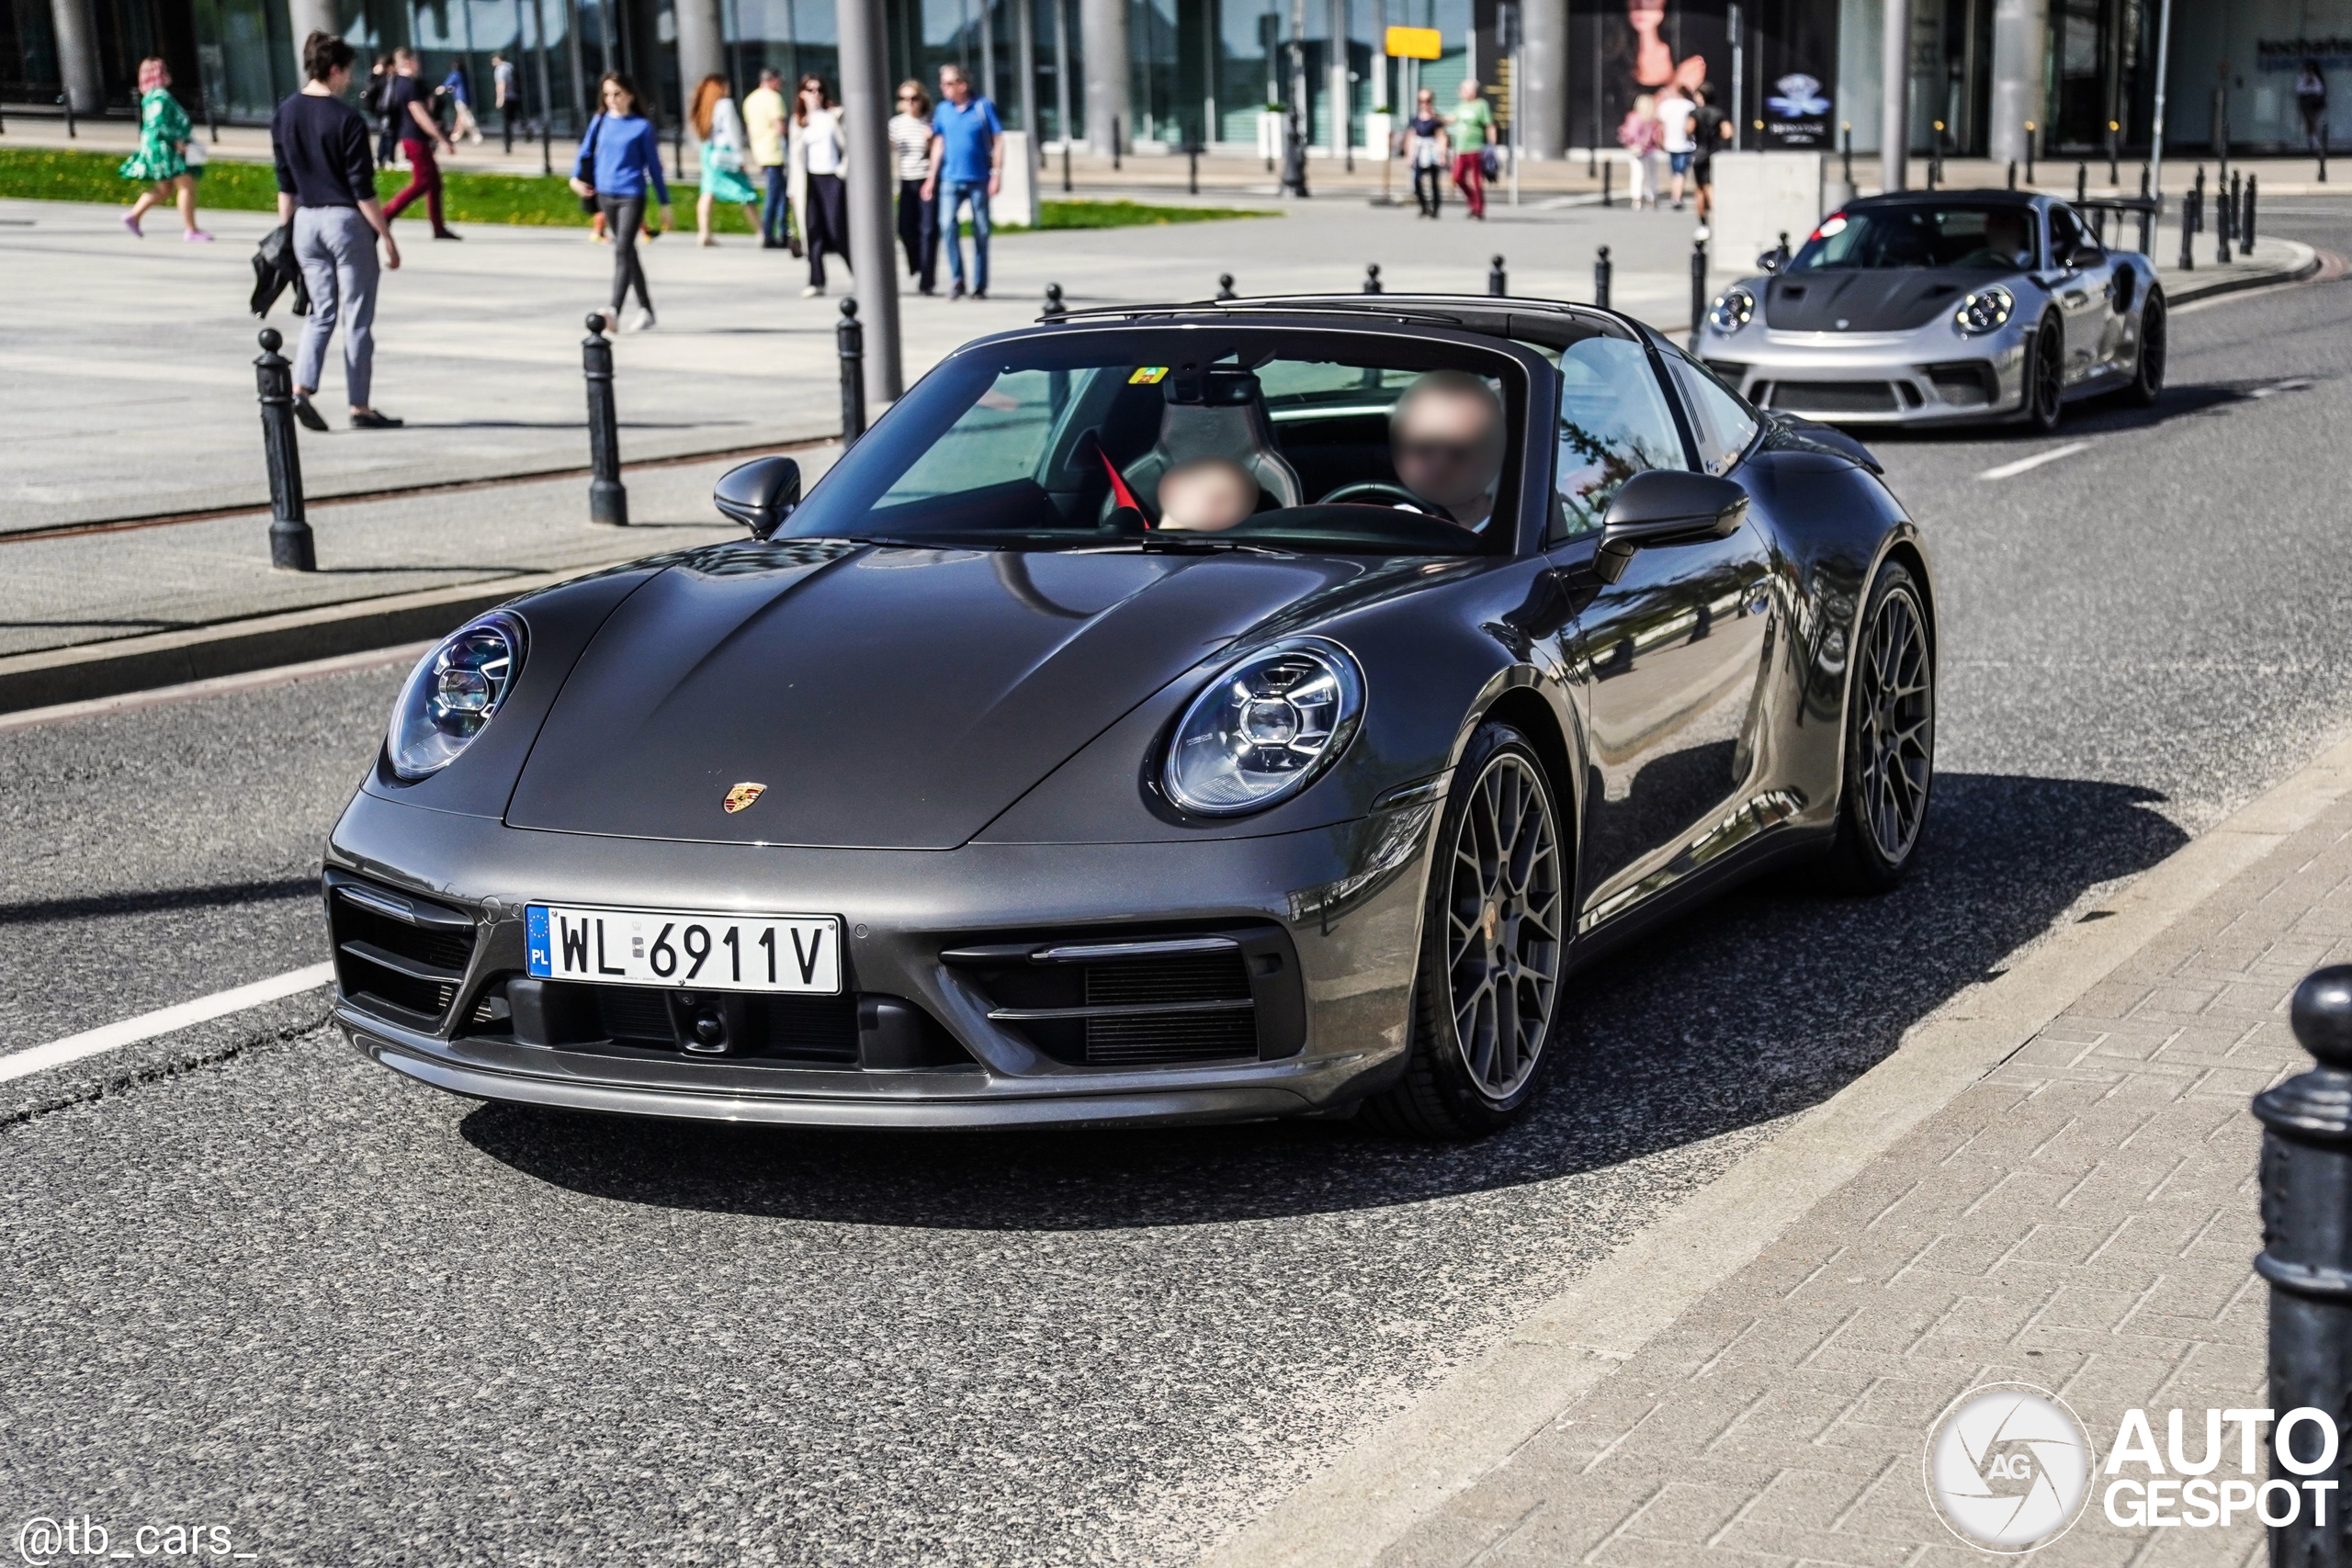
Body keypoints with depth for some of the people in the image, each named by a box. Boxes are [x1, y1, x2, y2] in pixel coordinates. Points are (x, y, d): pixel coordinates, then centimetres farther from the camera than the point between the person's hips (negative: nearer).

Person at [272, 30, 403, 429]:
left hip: (306, 220, 6)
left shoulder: (284, 115, 4)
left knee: (321, 311, 13)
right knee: (357, 317, 3)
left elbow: (285, 184, 9)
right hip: (345, 219, -6)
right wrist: (387, 237, -7)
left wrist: (286, 231, 17)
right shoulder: (346, 119, -14)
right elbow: (362, 189, -14)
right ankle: (360, 407, 7)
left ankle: (301, 388, -4)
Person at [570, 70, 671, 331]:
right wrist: (576, 177, -5)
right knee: (628, 253, 12)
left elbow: (653, 165, 0)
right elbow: (586, 151, 14)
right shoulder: (600, 121, 8)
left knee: (622, 251, -17)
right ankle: (645, 311, 21)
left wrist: (664, 203, 2)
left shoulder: (641, 126, -3)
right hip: (605, 196, 5)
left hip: (631, 195, -5)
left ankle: (614, 312, -27)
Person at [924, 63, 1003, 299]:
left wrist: (997, 172, -7)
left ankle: (980, 286, 13)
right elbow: (939, 143, 14)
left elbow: (998, 140, -1)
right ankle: (957, 281, -7)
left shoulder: (983, 107, -3)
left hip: (979, 179, -2)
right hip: (951, 179, 2)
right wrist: (932, 177, 13)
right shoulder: (942, 110, 7)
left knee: (981, 232, 4)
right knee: (947, 225, -16)